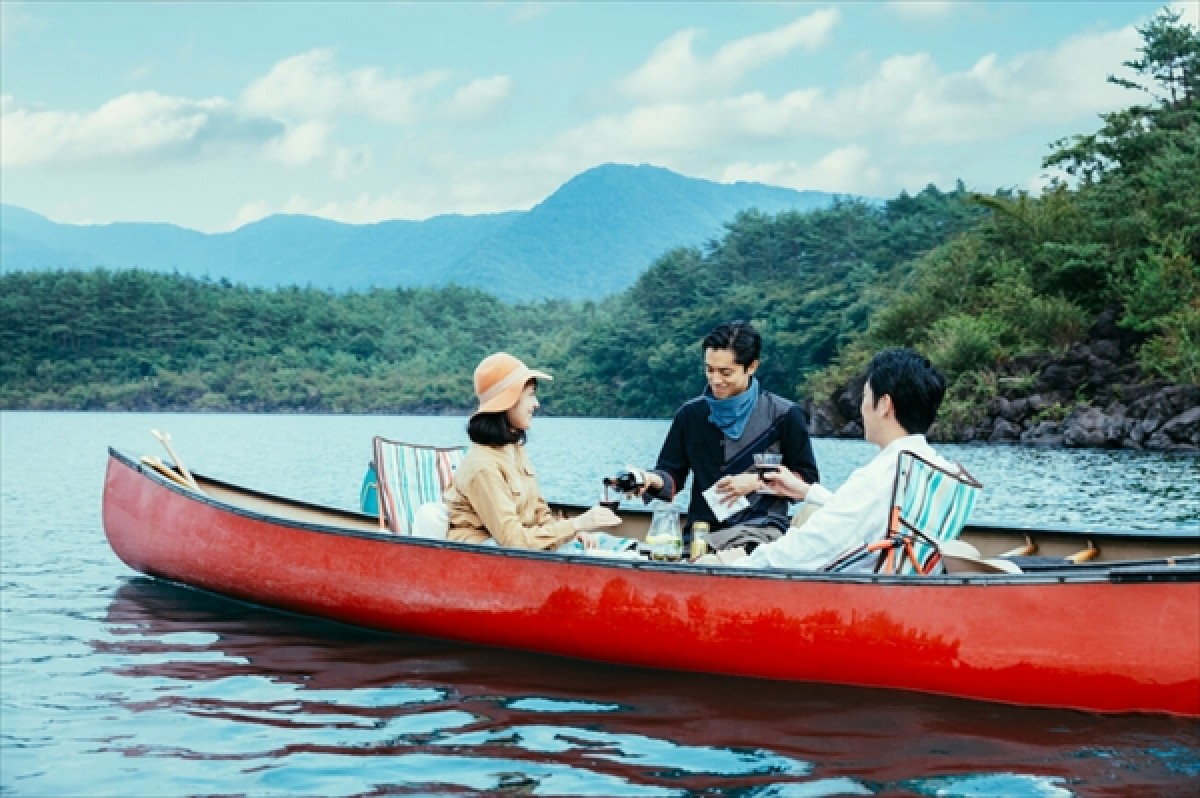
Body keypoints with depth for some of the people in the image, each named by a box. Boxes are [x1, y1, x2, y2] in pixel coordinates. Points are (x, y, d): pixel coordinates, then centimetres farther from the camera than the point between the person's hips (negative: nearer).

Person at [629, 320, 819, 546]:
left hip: (762, 529, -2)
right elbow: (672, 476, 13)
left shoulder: (784, 415, 3)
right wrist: (653, 480, -10)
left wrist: (757, 482, -5)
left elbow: (807, 479, 7)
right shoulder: (690, 414, 12)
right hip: (700, 531, 2)